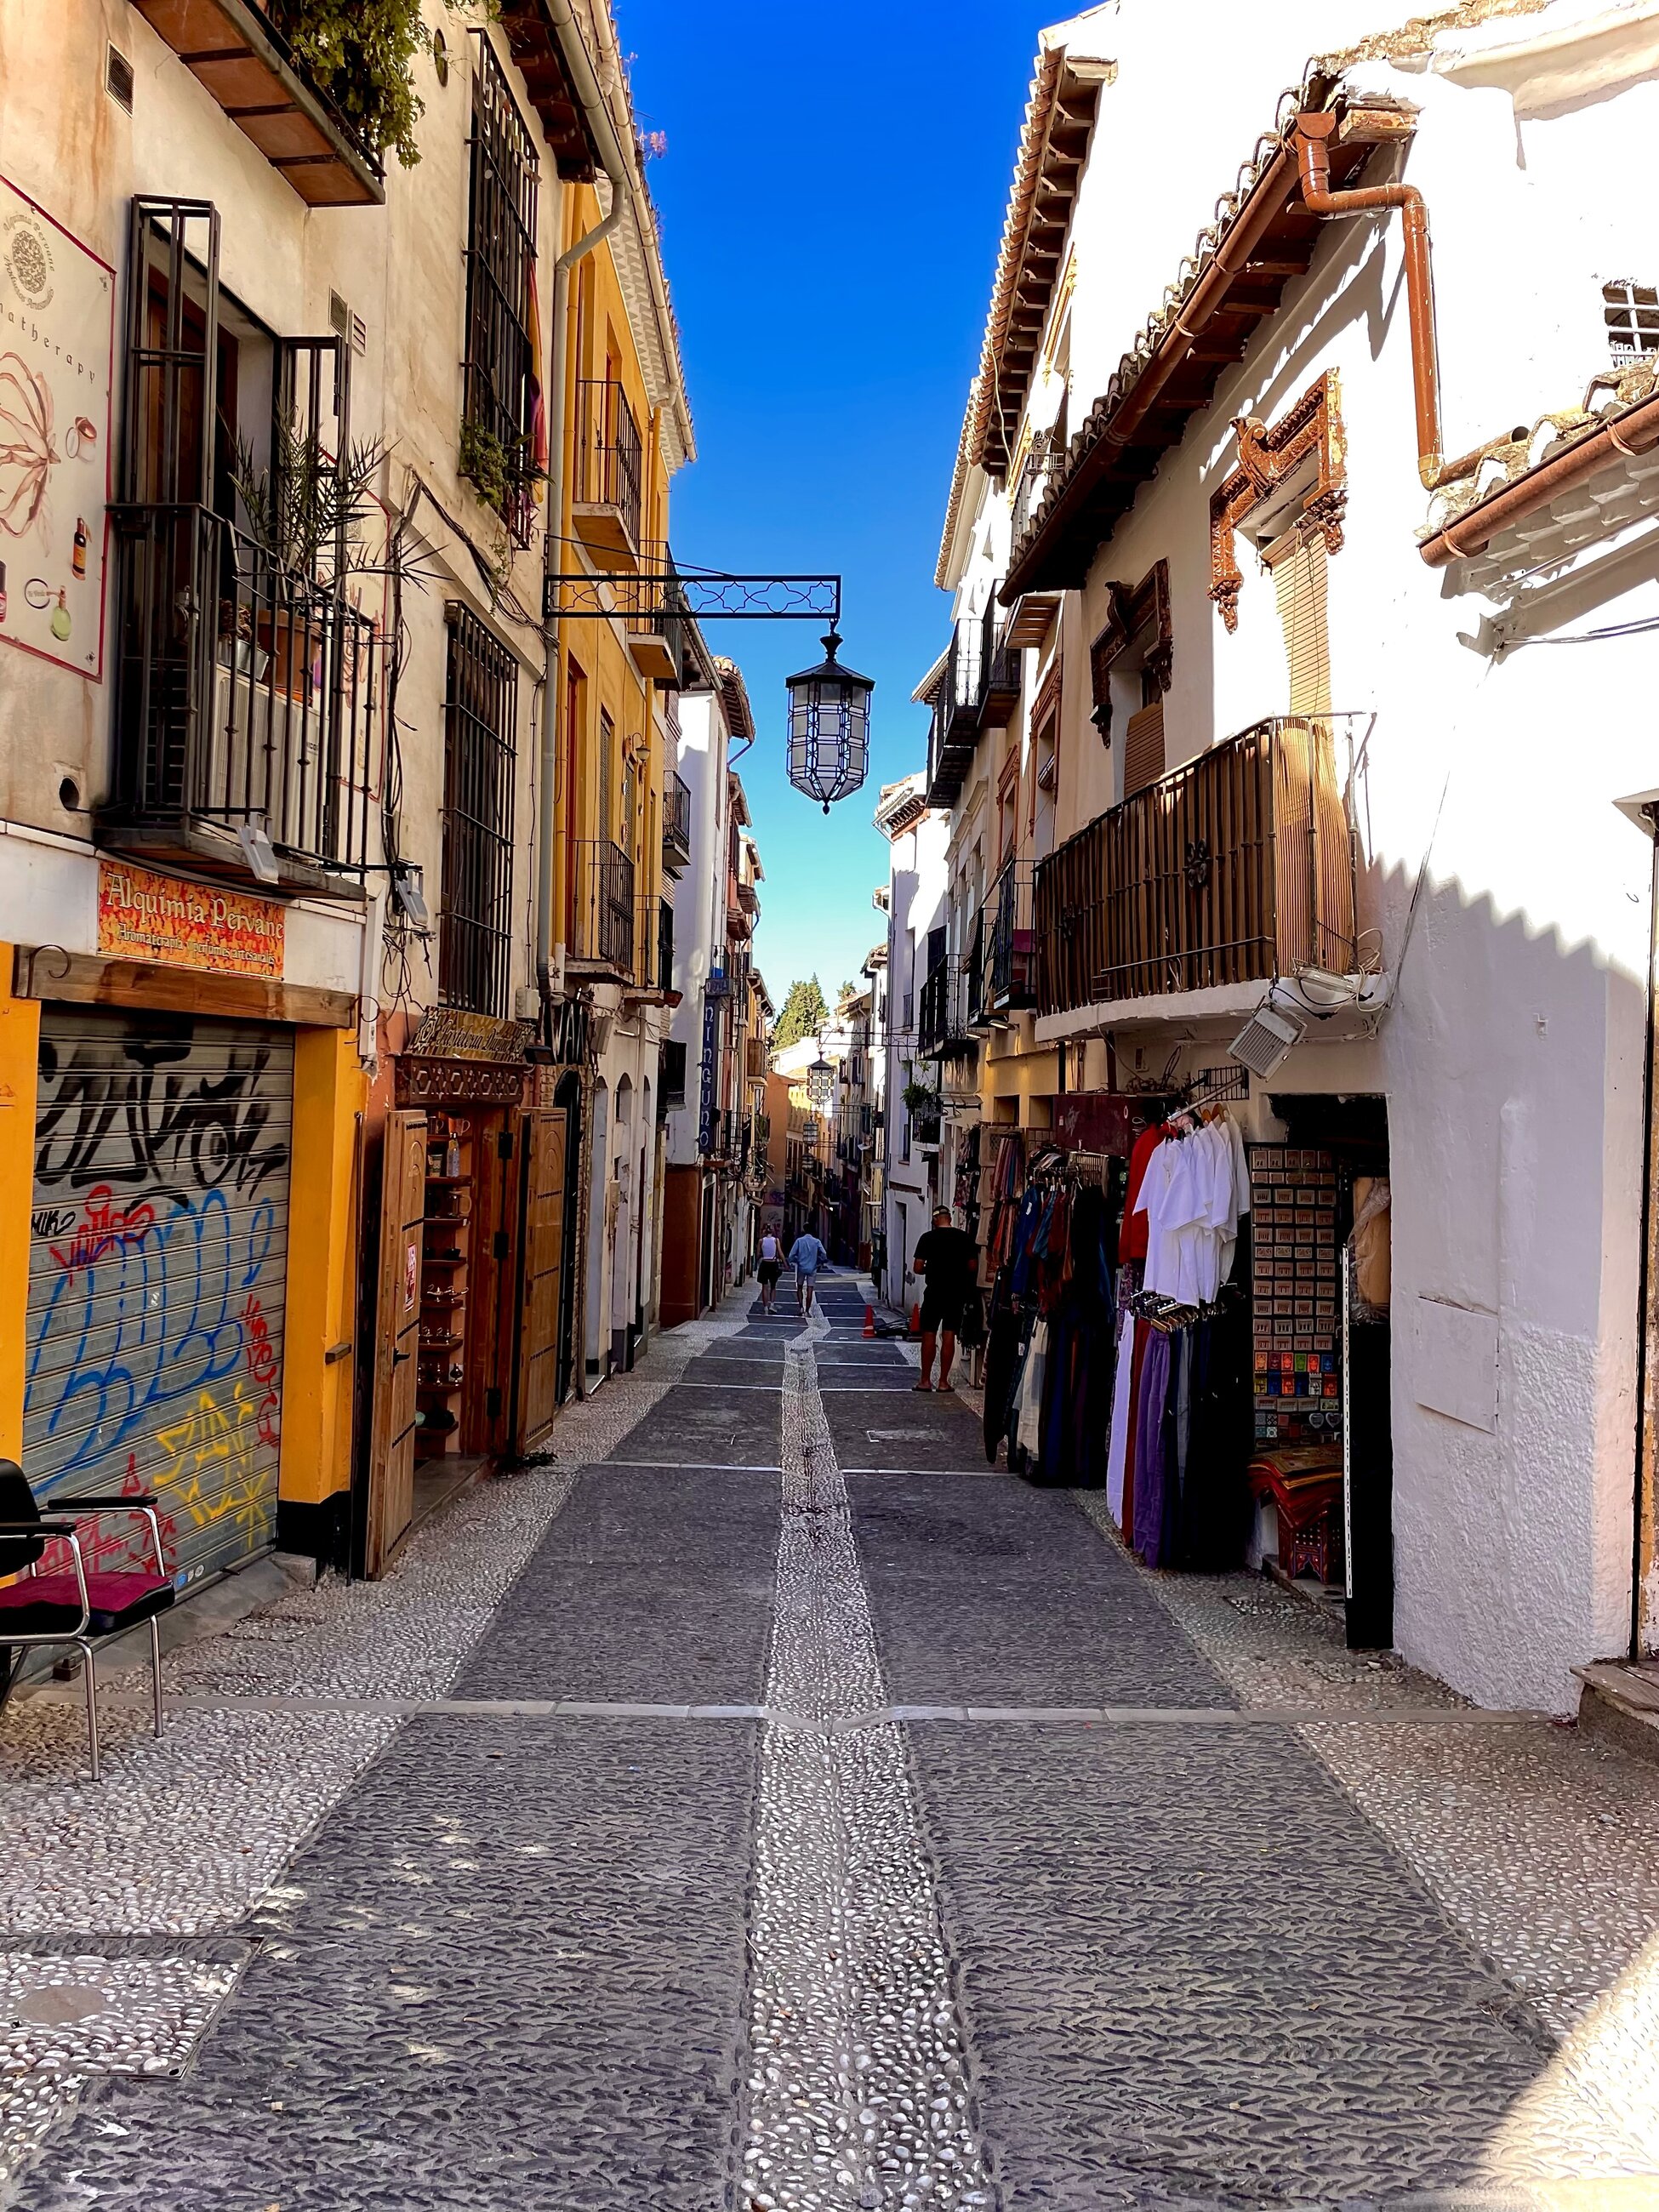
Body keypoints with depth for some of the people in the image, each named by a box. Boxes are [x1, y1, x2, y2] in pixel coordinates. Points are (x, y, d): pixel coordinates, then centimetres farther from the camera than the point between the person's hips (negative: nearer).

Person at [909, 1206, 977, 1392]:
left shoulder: (928, 1237, -7)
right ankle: (943, 1381, 6)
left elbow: (917, 1268, -8)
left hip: (934, 1292, -2)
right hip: (956, 1293, 2)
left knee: (929, 1336, 6)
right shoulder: (964, 1237, -1)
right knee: (949, 1336, 5)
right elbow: (973, 1266, 1)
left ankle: (925, 1380, 8)